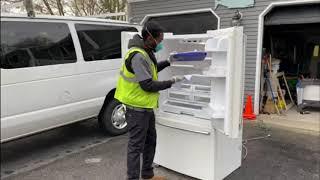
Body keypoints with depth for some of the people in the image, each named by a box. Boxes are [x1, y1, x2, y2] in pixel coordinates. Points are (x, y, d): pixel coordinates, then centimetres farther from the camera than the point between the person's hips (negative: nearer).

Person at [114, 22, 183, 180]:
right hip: (137, 108, -11)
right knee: (136, 146, -1)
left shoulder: (145, 52, 8)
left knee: (150, 141, 20)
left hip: (146, 106, 11)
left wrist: (168, 62, 12)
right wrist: (171, 82, -16)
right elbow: (147, 85, -25)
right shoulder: (138, 56, -23)